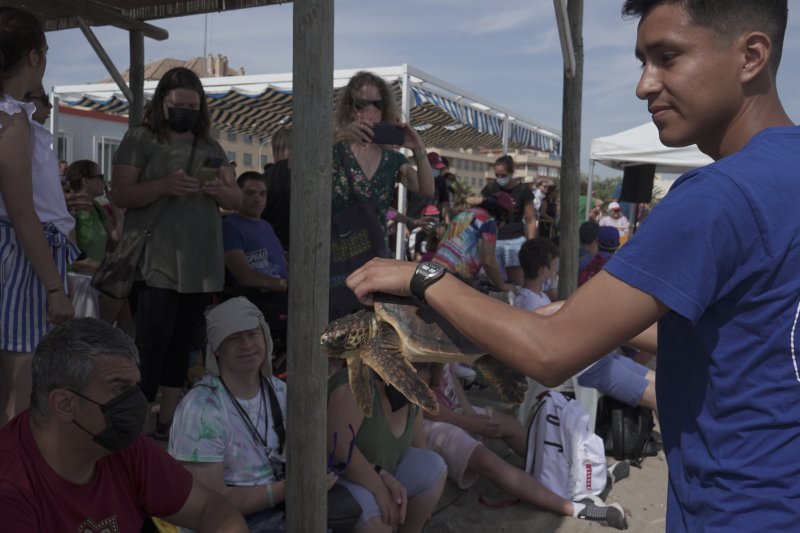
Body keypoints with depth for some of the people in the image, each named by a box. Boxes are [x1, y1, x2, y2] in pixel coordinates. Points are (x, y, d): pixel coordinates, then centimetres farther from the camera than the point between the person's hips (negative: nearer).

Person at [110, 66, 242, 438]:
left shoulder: (211, 148, 15)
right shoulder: (140, 139, 2)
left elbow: (237, 200, 11)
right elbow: (120, 195, -7)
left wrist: (220, 190, -12)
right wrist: (164, 186, -23)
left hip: (201, 268, 5)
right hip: (154, 267, -5)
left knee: (181, 346, 9)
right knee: (150, 347, -8)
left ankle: (168, 422, 18)